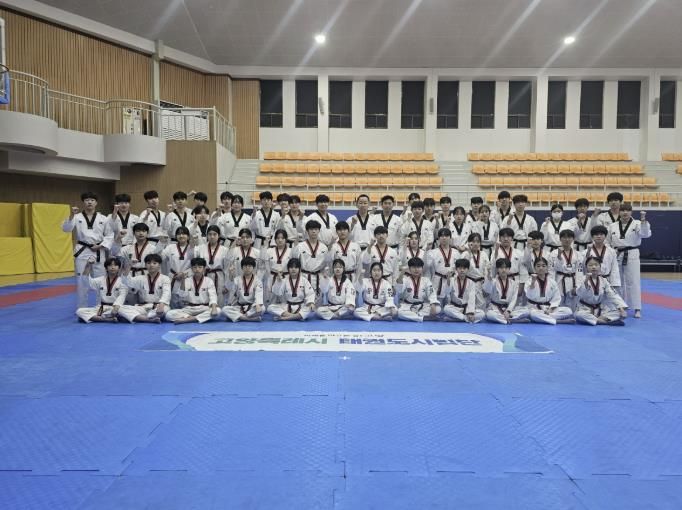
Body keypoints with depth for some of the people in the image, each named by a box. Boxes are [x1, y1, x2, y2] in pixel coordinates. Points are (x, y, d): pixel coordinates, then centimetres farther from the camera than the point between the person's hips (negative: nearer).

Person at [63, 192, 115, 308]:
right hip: (82, 252, 0)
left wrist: (101, 246, -7)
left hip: (98, 252, 1)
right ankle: (82, 308, 14)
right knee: (81, 281, 3)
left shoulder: (103, 218, 2)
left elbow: (110, 235, 5)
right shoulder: (77, 217, 1)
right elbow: (66, 228, -13)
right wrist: (72, 215, -25)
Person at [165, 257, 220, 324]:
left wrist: (214, 308, -32)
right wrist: (182, 283, -15)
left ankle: (187, 319, -33)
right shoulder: (186, 281, 5)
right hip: (189, 309, 1)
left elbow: (213, 296, -12)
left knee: (217, 311, -34)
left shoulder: (209, 281, 1)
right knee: (169, 314, -24)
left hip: (204, 309, -1)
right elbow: (182, 298, -4)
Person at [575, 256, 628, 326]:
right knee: (579, 315, -39)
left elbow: (613, 295, 0)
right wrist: (586, 281, -42)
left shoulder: (603, 281, 1)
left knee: (621, 313, -12)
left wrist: (621, 308, -13)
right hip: (585, 309, -4)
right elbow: (580, 293, -28)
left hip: (600, 309, 4)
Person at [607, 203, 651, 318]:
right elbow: (607, 242, 11)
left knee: (633, 282, -4)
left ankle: (637, 309, 2)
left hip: (632, 255, -4)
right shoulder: (613, 226, 5)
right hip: (617, 256, 4)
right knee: (618, 282, 12)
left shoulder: (637, 224, -4)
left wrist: (643, 220, -33)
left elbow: (646, 234, -22)